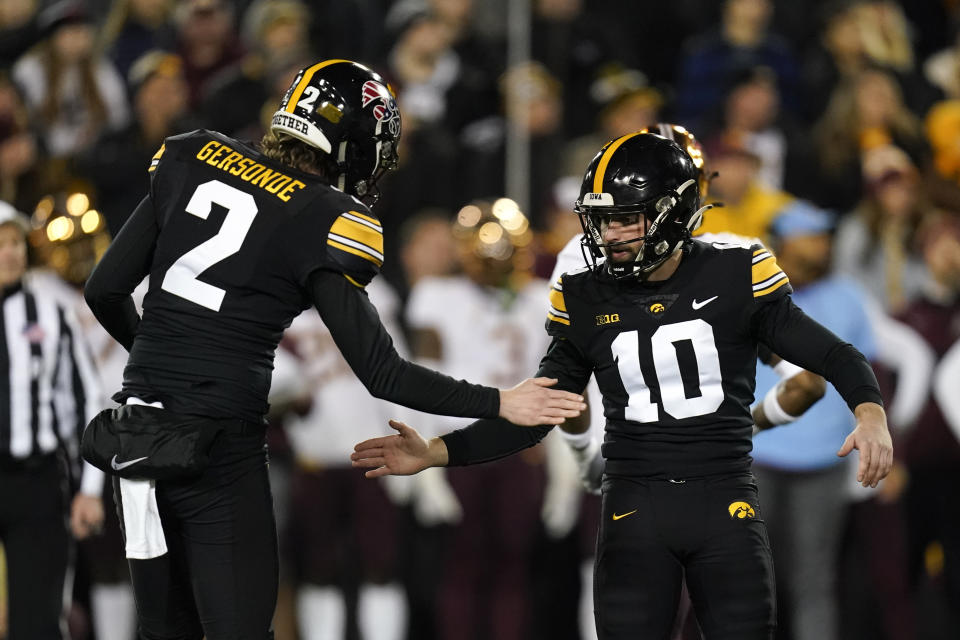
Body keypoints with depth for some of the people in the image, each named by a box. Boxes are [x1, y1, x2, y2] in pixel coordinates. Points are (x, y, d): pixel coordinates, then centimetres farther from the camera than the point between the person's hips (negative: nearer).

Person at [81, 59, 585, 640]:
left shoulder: (191, 160, 6)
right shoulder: (326, 220, -9)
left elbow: (106, 291, 10)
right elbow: (381, 373, -9)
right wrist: (501, 405, 0)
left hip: (134, 433, 6)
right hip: (217, 455, -6)